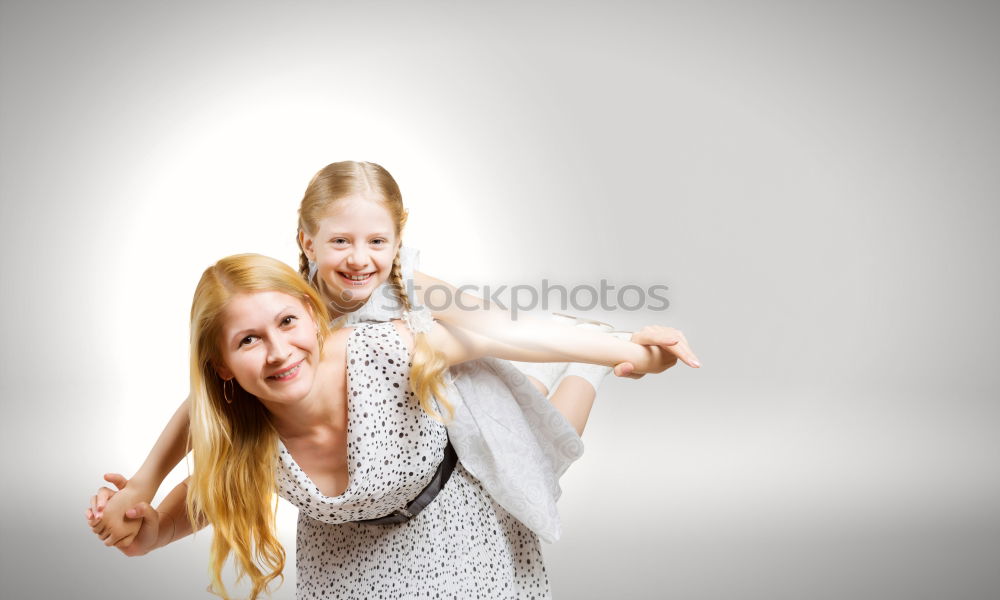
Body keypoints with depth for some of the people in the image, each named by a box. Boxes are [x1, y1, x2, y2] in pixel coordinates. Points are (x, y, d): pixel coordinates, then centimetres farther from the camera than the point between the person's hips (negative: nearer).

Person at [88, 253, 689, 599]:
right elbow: (208, 492, 1)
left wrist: (635, 352, -18)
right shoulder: (245, 445, -23)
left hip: (460, 536, -2)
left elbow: (512, 335, -24)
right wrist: (148, 531, -18)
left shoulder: (392, 352, -35)